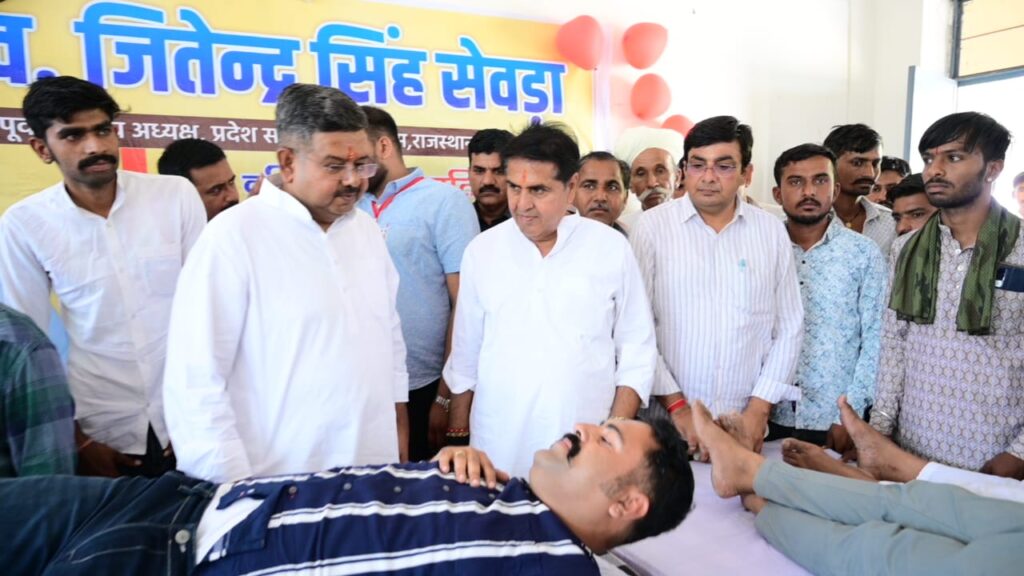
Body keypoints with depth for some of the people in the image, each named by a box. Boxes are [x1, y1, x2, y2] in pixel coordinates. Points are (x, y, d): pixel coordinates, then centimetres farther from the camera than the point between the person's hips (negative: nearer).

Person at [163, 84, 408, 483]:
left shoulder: (366, 229, 5)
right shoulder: (234, 236, -14)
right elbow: (196, 382, -15)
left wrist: (399, 429, 14)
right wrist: (236, 490, -14)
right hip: (281, 485, -5)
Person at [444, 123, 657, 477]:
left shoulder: (611, 248, -3)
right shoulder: (482, 251, 0)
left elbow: (637, 350, 1)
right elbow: (465, 355, 7)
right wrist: (459, 434, 10)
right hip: (498, 448, 1)